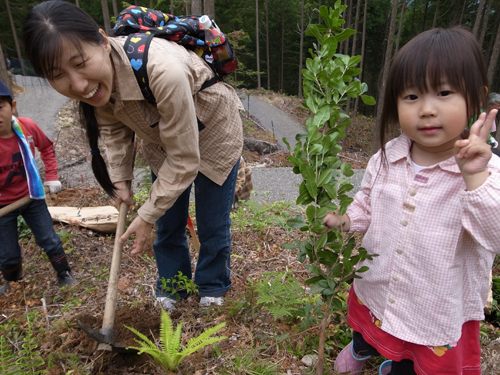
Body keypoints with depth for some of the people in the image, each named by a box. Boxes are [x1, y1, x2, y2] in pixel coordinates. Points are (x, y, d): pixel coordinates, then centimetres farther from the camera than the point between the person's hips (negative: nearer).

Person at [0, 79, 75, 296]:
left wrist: (51, 176, 0)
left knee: (49, 241, 10)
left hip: (31, 196, 2)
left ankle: (64, 274, 32)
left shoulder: (28, 126, -16)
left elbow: (47, 147, 5)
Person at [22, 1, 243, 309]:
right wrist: (120, 180, -5)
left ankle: (212, 292, 35)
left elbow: (184, 160, -33)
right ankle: (171, 291, 39)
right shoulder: (98, 80, -20)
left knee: (212, 226, 6)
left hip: (213, 135, -5)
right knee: (168, 226, 14)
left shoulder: (163, 72, -42)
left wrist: (147, 217, -25)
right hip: (161, 138, 6)